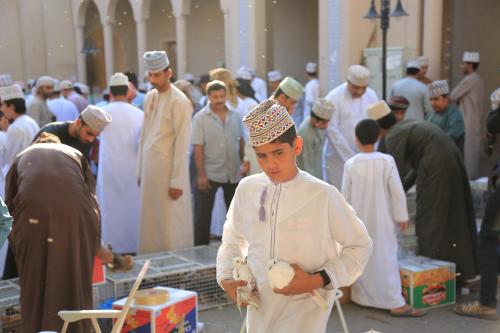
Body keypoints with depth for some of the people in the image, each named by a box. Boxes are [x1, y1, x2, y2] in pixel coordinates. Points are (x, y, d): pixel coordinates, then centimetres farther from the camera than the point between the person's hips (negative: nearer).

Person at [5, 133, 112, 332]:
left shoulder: (22, 158, 28)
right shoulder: (75, 154, 28)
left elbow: (10, 205, 24)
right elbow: (92, 200, 22)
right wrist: (96, 244, 29)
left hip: (33, 219, 0)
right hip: (75, 217, 0)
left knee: (35, 289, 13)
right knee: (74, 287, 11)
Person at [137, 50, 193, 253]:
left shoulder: (179, 102, -10)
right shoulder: (149, 98, 11)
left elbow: (182, 144, -13)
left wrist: (177, 181, -14)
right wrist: (140, 171, 12)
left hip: (169, 170, -6)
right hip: (150, 169, 6)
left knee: (171, 224, 0)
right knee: (150, 222, 11)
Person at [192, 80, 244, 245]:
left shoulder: (235, 116, 3)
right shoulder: (200, 118, -8)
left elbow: (242, 142, 11)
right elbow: (198, 148, -11)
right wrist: (201, 175, -15)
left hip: (233, 174, 4)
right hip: (210, 174, -4)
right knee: (203, 215, 2)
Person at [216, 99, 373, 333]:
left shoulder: (323, 195, -12)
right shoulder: (247, 189, -2)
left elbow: (359, 245, -2)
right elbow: (233, 239, 15)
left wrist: (317, 280, -12)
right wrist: (226, 278, -1)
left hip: (305, 307, -4)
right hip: (260, 307, 4)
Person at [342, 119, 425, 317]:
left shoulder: (351, 164, -7)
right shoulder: (387, 161, -11)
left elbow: (345, 195, -1)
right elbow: (397, 192, -9)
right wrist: (402, 216, 1)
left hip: (359, 220, 2)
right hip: (382, 220, -2)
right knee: (386, 259, -1)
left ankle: (362, 296, 24)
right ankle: (396, 303, -2)